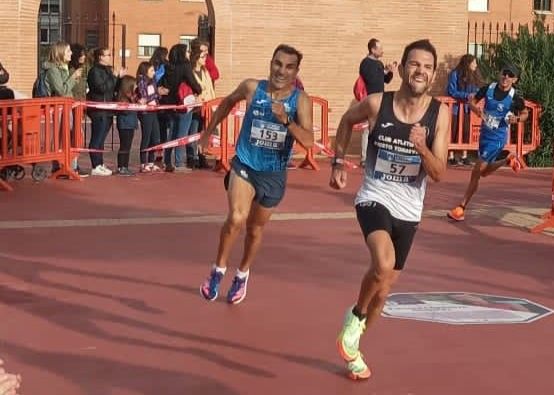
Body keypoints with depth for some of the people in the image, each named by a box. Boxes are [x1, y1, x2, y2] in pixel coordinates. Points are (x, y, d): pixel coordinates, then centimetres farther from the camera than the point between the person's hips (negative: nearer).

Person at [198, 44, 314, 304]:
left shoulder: (301, 100, -13)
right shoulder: (252, 88, -10)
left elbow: (309, 141, -23)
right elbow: (228, 102, 12)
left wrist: (285, 120, -36)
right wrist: (209, 131, 18)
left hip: (274, 174, 1)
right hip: (244, 165, -1)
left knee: (255, 229, 17)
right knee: (236, 219, -24)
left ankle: (242, 274, 44)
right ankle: (218, 270, -1)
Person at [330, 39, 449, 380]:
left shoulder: (440, 113, -10)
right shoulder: (376, 103, -12)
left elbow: (439, 174, -11)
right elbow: (347, 121, 11)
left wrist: (422, 148, -29)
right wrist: (339, 163, 6)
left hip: (409, 210, 3)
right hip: (374, 199, -3)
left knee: (384, 289, 14)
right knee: (383, 265, -31)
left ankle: (354, 345, 39)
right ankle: (355, 316, -2)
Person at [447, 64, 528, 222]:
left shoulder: (515, 98, -15)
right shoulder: (488, 89, -7)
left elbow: (525, 114, 3)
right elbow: (472, 101, 6)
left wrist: (517, 119, -19)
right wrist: (476, 109, -17)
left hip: (497, 139, -6)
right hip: (484, 134, 6)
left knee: (476, 172, -9)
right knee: (484, 171, 20)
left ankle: (461, 208, -2)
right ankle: (509, 160, 44)